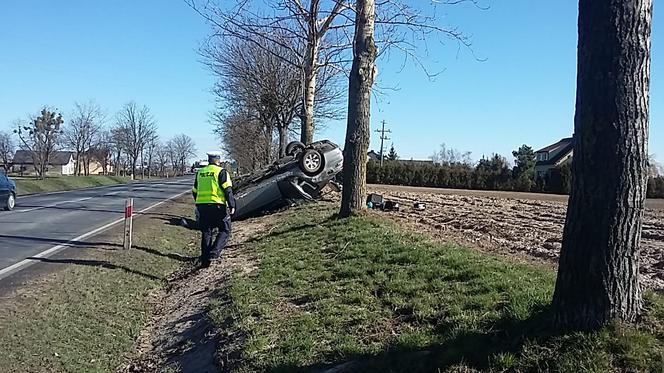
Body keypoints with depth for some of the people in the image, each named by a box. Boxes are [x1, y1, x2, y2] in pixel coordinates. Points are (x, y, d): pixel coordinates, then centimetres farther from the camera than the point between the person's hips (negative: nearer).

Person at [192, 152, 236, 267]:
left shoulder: (200, 172, 14)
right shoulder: (221, 172, -4)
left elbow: (194, 192, 20)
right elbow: (228, 190, -12)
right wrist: (232, 205, -8)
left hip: (202, 206, 6)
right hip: (217, 206, -6)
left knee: (206, 233, 14)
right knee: (225, 231, 6)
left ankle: (205, 259, 16)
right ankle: (214, 253, -11)